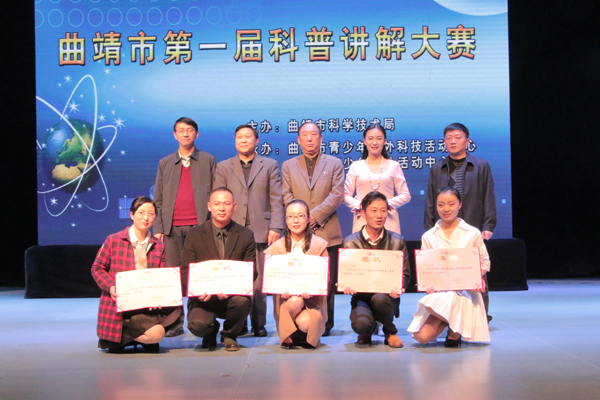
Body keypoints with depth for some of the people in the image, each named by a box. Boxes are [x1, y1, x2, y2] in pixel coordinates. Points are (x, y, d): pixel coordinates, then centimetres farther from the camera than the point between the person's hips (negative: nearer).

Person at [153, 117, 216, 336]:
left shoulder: (208, 161, 11)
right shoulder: (165, 163, 17)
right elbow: (158, 198, 15)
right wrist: (158, 227, 4)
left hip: (199, 225, -2)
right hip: (172, 227, 2)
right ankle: (175, 323, 5)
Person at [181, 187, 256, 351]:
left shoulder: (246, 236, 4)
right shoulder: (194, 235, 4)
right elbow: (186, 271, 2)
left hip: (233, 296, 1)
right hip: (204, 298, 0)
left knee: (242, 300, -34)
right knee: (197, 325, -30)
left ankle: (230, 335, 1)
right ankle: (211, 331, 12)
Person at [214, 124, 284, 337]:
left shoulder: (270, 165, 11)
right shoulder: (223, 167, 14)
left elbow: (276, 199, 5)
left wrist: (275, 227, -5)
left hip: (260, 231, -1)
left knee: (258, 281, -1)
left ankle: (259, 324, 9)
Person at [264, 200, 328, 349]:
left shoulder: (320, 245, 2)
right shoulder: (276, 247, 3)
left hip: (312, 299, 0)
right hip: (286, 297, 1)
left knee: (305, 323, -30)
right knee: (294, 300, -34)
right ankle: (289, 336, -6)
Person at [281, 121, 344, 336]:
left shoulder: (334, 163, 10)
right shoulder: (288, 166, 14)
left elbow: (337, 194, -1)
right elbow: (287, 197, 5)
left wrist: (315, 216, -11)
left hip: (327, 232, -1)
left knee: (326, 281, 0)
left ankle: (325, 324, 10)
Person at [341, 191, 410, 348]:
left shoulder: (397, 241, 4)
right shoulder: (350, 243, 1)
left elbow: (405, 275, 3)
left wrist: (399, 288, -21)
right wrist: (347, 286, -23)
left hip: (387, 297, 1)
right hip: (361, 297, 0)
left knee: (379, 298, -36)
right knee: (361, 323, -33)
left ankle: (390, 332, 0)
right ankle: (368, 330, 11)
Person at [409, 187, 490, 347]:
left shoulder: (473, 234, 3)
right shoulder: (428, 237, 7)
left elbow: (484, 262, 8)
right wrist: (428, 285, -13)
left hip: (465, 293, -2)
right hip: (438, 293, 2)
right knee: (422, 336, -17)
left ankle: (454, 333, -1)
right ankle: (448, 321, 16)